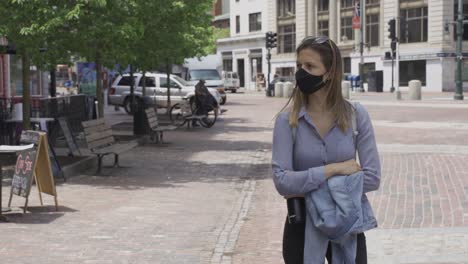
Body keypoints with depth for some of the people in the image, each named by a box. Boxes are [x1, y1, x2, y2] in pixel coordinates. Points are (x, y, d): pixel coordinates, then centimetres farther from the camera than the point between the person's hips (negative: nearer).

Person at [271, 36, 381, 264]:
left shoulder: (356, 115, -7)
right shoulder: (287, 119, -10)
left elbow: (372, 178, -12)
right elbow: (282, 181, -18)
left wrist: (306, 188, -17)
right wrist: (332, 169, -21)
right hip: (302, 226, 0)